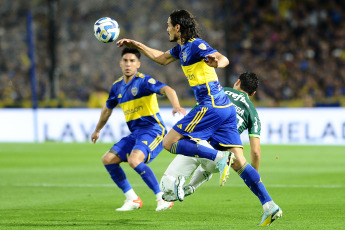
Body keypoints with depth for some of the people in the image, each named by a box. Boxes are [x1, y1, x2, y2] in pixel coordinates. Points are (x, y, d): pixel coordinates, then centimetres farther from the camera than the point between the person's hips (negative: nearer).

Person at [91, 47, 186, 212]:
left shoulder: (144, 81, -10)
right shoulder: (117, 87, 12)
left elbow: (167, 90, -28)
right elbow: (107, 109, 30)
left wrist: (176, 106, -47)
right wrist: (97, 130, 41)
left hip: (153, 130, -8)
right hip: (135, 134, 8)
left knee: (134, 161, -30)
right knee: (108, 159, -1)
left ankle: (163, 198, -20)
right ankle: (133, 199, 7)